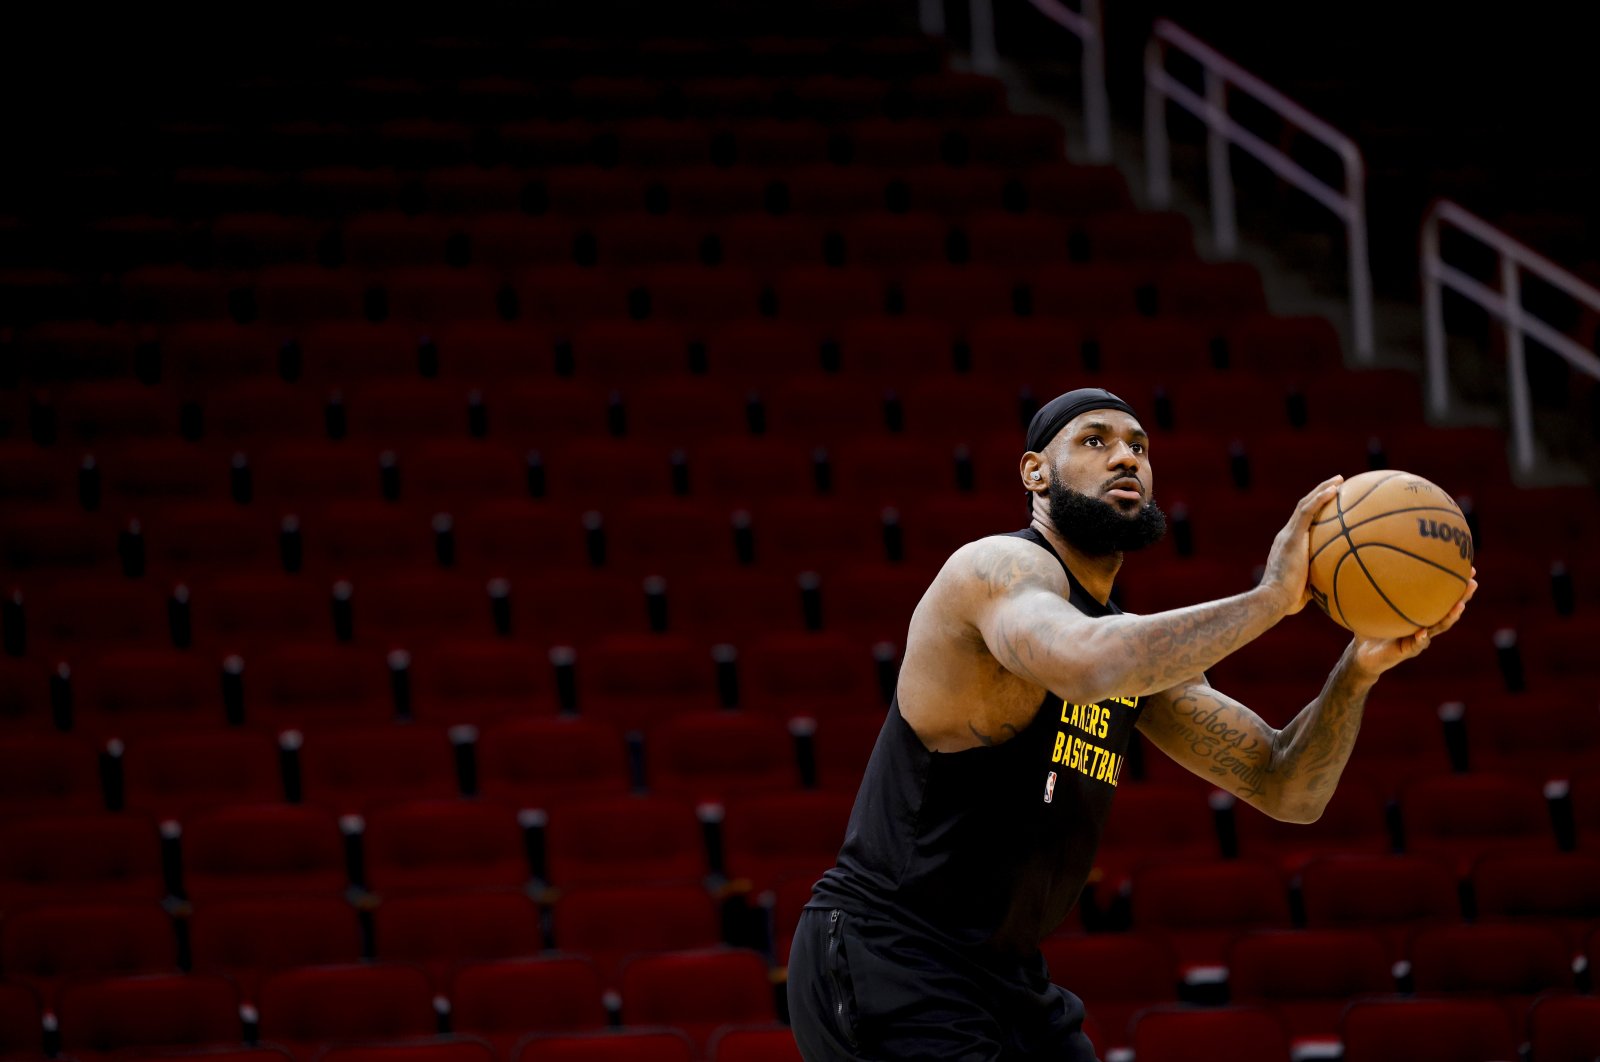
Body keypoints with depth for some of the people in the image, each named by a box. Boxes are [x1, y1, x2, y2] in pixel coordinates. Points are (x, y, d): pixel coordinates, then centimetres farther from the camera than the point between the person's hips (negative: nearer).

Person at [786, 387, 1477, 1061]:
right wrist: (1271, 597, -29)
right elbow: (1089, 665, -37)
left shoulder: (1143, 649, 13)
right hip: (884, 961, -9)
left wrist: (1361, 667, -8)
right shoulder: (1002, 567, -14)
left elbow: (1287, 792, 10)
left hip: (1003, 977, 9)